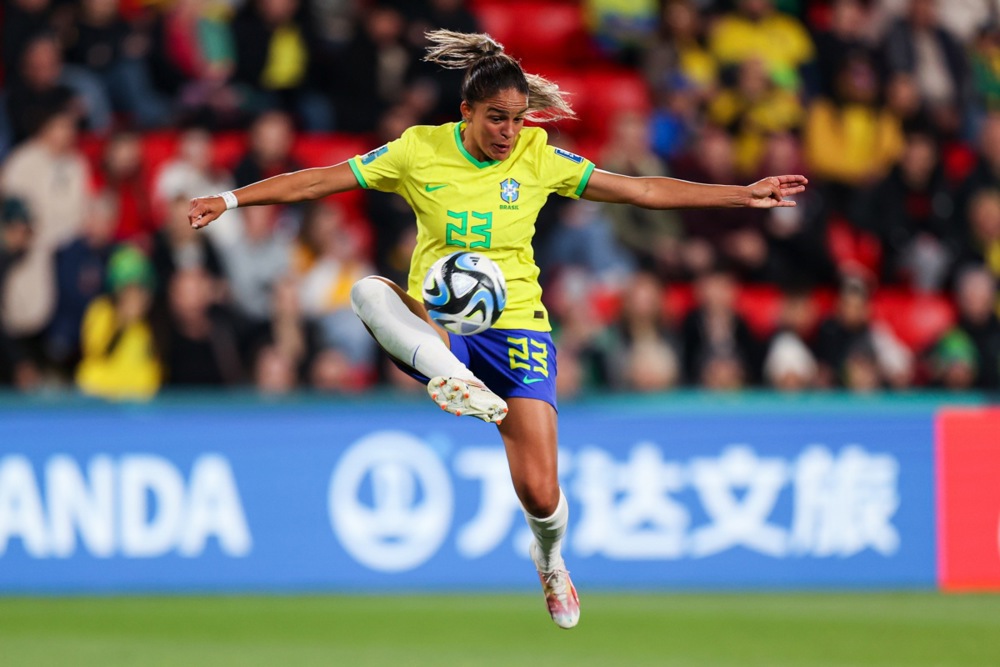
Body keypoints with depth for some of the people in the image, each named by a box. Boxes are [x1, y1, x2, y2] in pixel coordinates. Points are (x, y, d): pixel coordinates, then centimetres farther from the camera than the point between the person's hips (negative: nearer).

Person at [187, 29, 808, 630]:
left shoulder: (539, 158, 0)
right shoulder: (420, 151, -2)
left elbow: (643, 190, 3)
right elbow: (320, 180, 0)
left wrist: (743, 195, 0)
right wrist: (230, 199, -9)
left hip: (515, 326, 0)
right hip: (436, 327, 0)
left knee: (540, 494, -10)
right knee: (368, 289, -32)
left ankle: (550, 558, 26)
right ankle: (451, 378, -44)